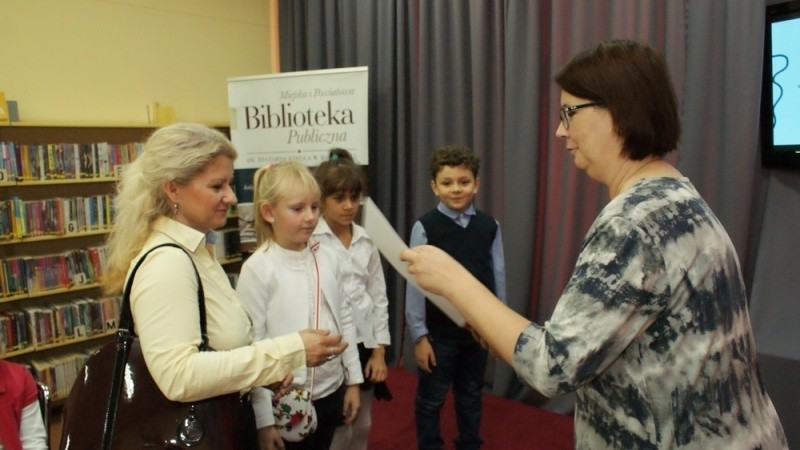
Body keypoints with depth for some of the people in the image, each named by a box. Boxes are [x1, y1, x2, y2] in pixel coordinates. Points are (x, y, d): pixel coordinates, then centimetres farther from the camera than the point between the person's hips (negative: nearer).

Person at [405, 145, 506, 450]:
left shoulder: (489, 226, -3)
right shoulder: (425, 228, -12)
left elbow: (498, 277, 2)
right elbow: (416, 283, -11)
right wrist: (419, 336, -10)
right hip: (439, 332, -3)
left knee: (471, 397, 21)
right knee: (431, 400, 13)